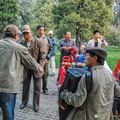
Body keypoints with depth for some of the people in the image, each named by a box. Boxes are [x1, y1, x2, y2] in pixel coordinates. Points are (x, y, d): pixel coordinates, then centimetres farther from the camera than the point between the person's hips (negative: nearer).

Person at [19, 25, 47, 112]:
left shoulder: (39, 43, -12)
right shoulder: (21, 43, -6)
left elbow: (43, 57, -10)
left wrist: (40, 67, -21)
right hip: (26, 68, 2)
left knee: (37, 88, 10)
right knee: (25, 86, 17)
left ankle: (36, 104, 27)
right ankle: (24, 102, 38)